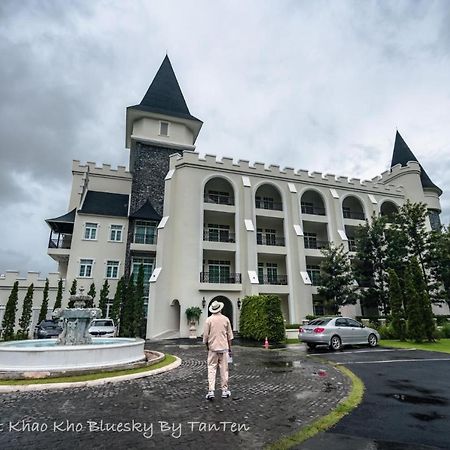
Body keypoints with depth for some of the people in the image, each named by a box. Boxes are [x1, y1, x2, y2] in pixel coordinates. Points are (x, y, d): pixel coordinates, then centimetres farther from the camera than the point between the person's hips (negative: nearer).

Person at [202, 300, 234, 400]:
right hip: (224, 347, 1)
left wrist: (207, 346, 12)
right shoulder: (226, 319, -1)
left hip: (213, 348, -1)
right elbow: (229, 335, 4)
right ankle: (225, 390, 17)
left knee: (211, 369, 4)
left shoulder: (209, 320, -6)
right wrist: (230, 348, 13)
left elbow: (206, 335, -3)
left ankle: (211, 391, -2)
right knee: (224, 369, 9)